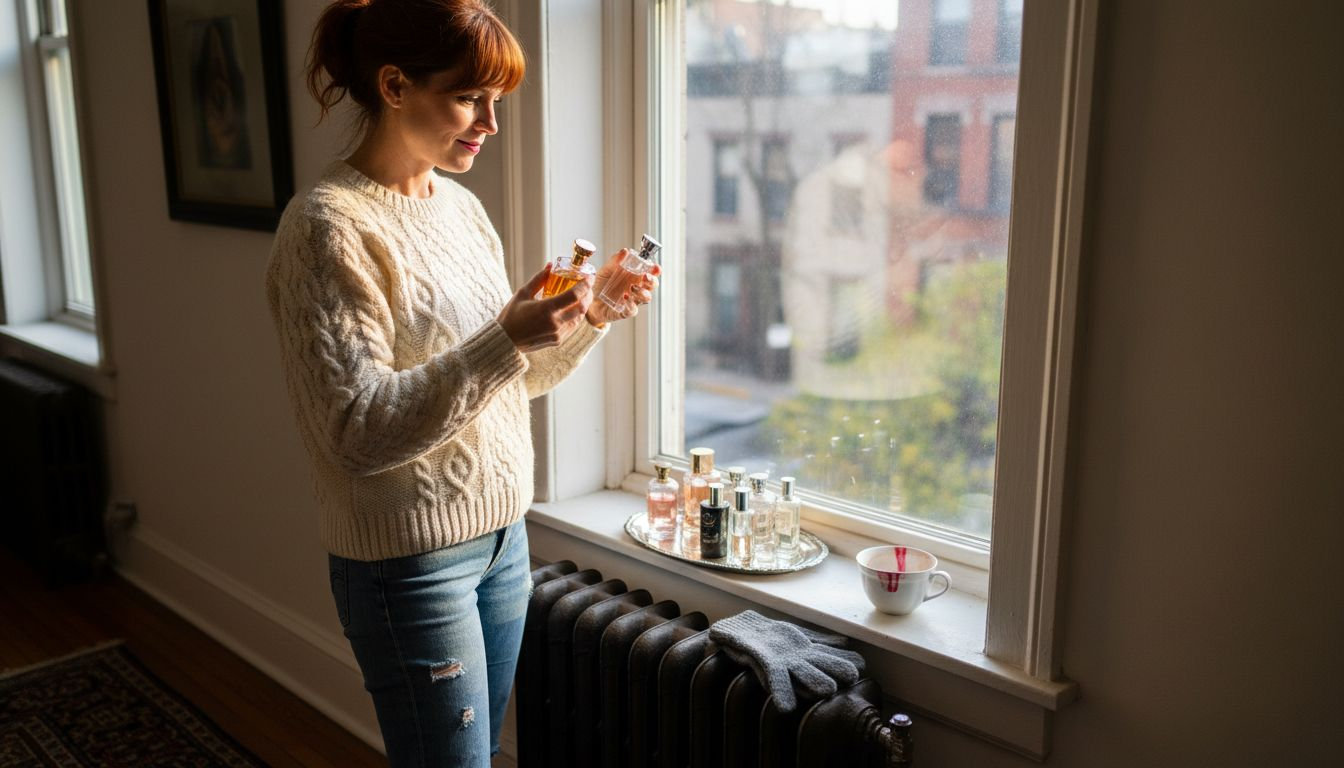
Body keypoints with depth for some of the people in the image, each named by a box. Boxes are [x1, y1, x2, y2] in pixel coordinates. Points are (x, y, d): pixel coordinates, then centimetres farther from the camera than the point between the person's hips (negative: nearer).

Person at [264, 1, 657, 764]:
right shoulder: (330, 226, -16)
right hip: (412, 558, -7)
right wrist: (504, 342, -29)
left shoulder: (463, 206, 6)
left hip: (502, 534, 7)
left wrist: (590, 319, -2)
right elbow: (358, 431, -22)